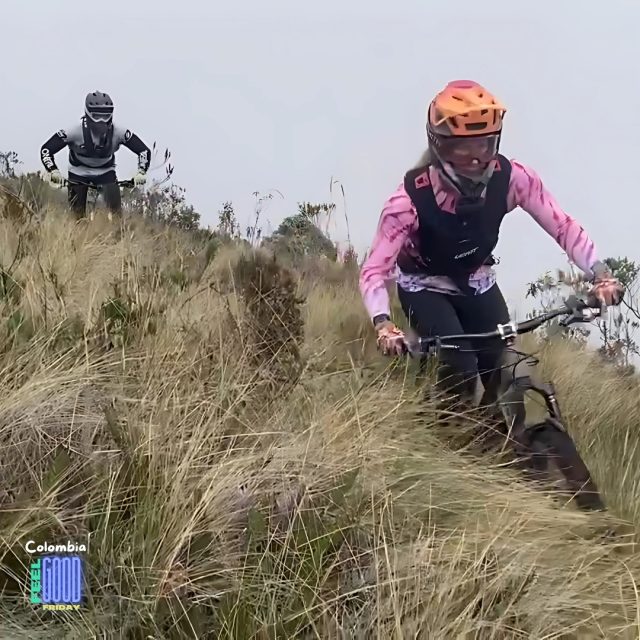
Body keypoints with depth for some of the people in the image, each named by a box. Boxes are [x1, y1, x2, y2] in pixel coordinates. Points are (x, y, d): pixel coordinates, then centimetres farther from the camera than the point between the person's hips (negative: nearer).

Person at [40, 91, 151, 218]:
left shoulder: (117, 132, -24)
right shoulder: (76, 131, -28)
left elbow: (144, 150, -19)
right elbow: (46, 149, -25)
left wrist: (141, 173, -34)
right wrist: (53, 171, -39)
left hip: (105, 172, 1)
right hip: (79, 173, 0)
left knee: (115, 207, -22)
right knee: (77, 215, -4)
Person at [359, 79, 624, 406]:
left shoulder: (511, 178, -28)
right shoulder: (411, 199, -35)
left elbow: (563, 226, -22)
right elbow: (374, 270, -35)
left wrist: (600, 274, -37)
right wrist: (383, 324, -53)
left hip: (476, 282, 3)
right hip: (424, 287, -3)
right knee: (460, 367, -23)